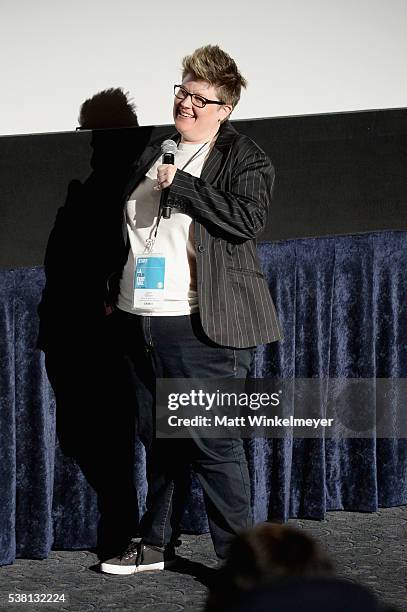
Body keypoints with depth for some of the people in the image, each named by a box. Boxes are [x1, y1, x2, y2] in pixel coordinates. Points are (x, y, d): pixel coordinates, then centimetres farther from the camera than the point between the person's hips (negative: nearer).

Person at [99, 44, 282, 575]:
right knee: (159, 441, 16)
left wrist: (181, 186, -18)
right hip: (139, 322, 7)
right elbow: (126, 228, 25)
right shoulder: (155, 154, 17)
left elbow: (247, 219, -18)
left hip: (199, 328, -6)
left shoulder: (244, 158, -2)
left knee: (213, 446, -6)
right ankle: (157, 544, 29)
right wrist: (113, 296, 22)